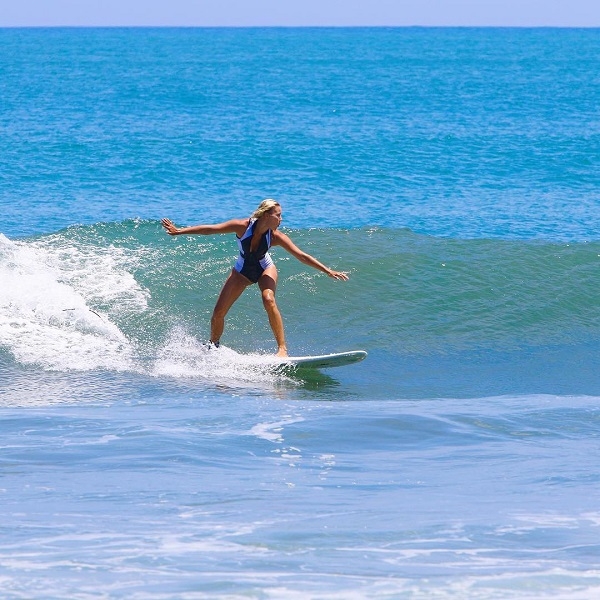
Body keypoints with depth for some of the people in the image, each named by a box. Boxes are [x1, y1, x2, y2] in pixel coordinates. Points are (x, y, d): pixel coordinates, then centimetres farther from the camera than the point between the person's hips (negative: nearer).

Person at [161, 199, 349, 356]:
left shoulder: (276, 237, -27)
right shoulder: (243, 226, -30)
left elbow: (301, 256, -25)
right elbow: (210, 229, -24)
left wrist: (328, 271, -31)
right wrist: (179, 231, -24)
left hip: (265, 270, -1)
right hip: (242, 271, 1)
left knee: (268, 300, -31)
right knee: (218, 313, -2)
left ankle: (282, 349, -26)